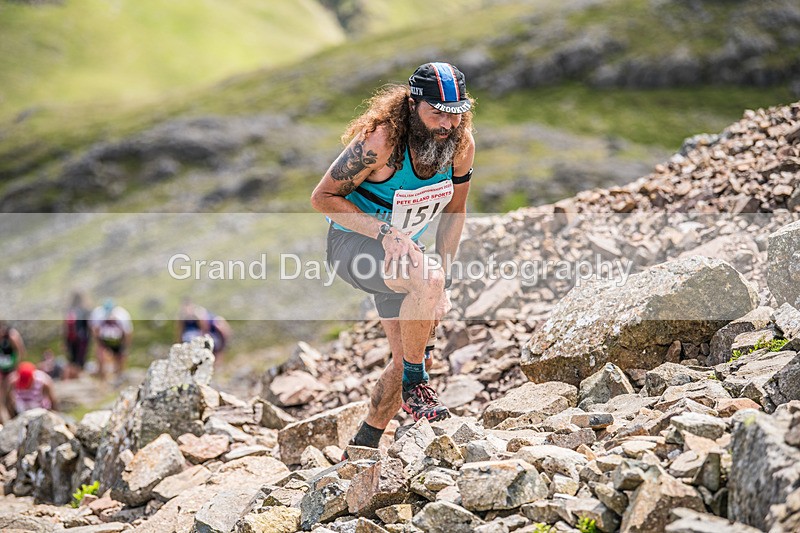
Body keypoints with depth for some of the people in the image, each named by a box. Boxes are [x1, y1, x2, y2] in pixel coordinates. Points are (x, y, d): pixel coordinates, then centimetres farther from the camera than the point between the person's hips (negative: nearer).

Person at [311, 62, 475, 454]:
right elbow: (323, 197, -22)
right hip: (352, 244, -7)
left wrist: (443, 281, -6)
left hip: (402, 249, 7)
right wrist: (383, 230, -33)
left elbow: (453, 212, 2)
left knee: (405, 361, 4)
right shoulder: (380, 141, -29)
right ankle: (415, 383, -16)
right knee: (426, 278, -37)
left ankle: (360, 452, 24)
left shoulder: (461, 145, -12)